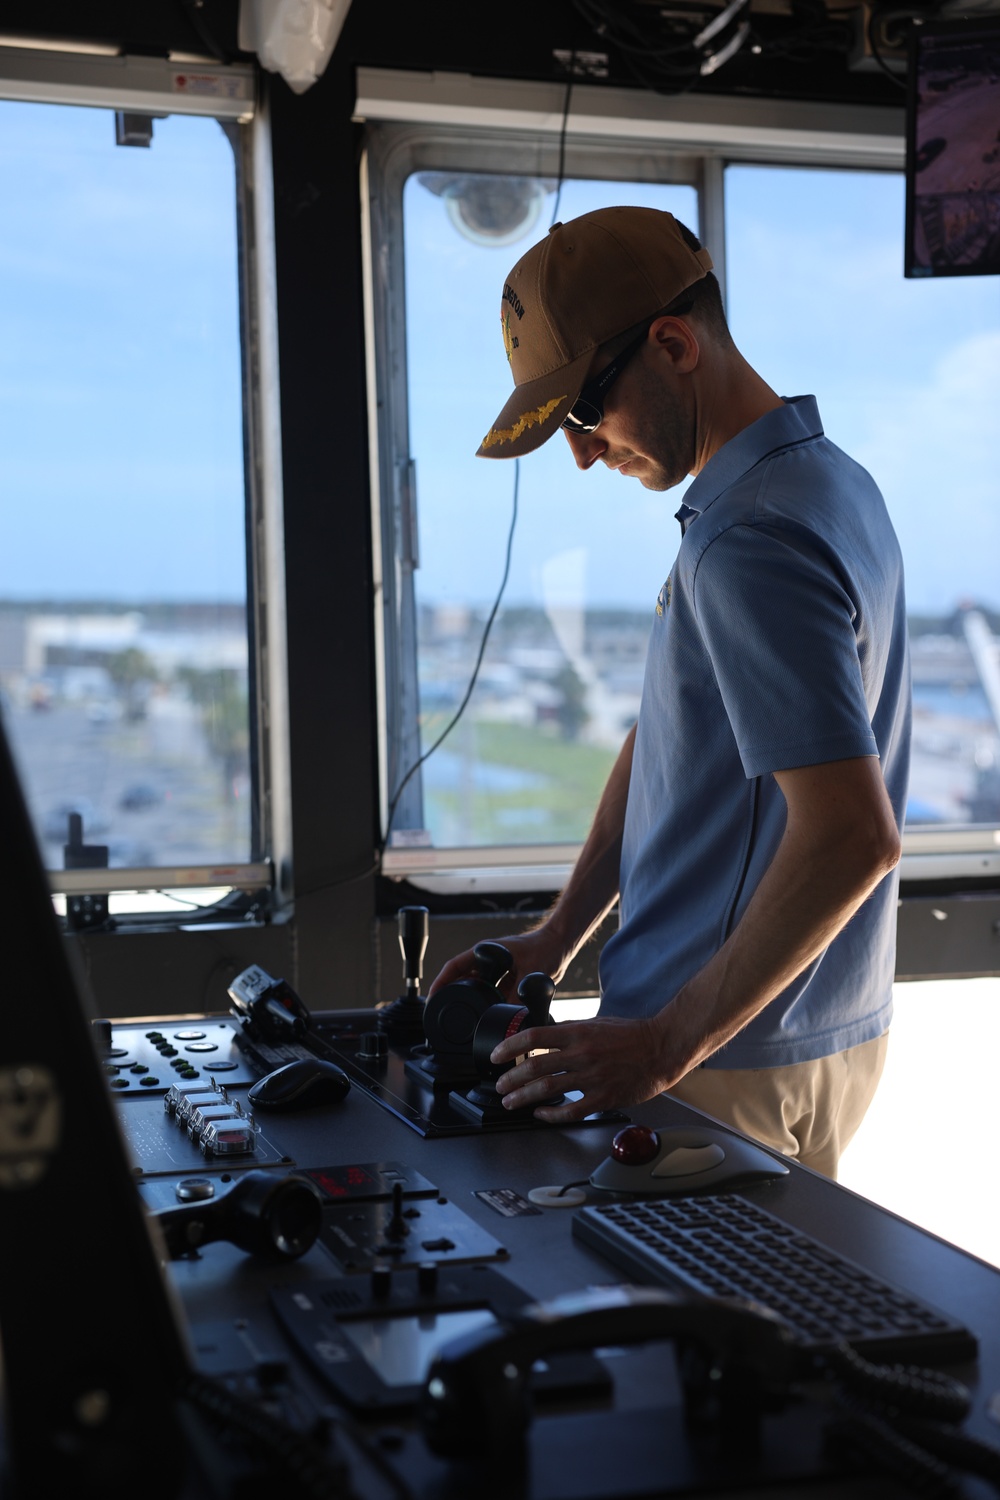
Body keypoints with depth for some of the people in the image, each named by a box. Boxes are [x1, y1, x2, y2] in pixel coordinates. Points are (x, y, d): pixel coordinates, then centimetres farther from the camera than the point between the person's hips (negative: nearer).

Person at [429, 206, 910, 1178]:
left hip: (731, 1074, -9)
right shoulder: (818, 481, 10)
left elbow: (852, 838, -30)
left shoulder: (755, 542, -23)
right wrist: (558, 935, 10)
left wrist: (667, 1048, -25)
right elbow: (660, 738, 14)